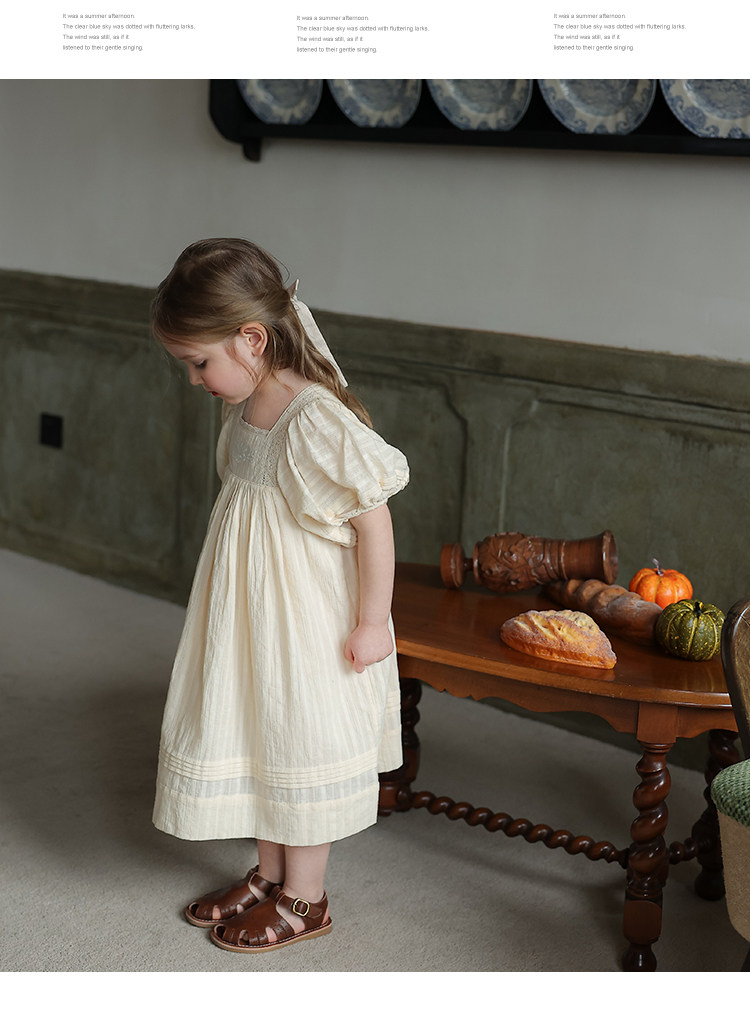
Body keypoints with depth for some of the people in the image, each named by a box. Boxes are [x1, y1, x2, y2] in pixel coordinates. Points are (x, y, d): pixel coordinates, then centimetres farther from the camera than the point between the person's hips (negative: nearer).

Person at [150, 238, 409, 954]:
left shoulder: (317, 420, -27)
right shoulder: (243, 404, 1)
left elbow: (374, 519, -23)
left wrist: (372, 623, -18)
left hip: (308, 621, -9)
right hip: (248, 611, 9)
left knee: (301, 741, 6)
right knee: (250, 730, 18)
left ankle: (304, 898, 24)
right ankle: (268, 874, 37)